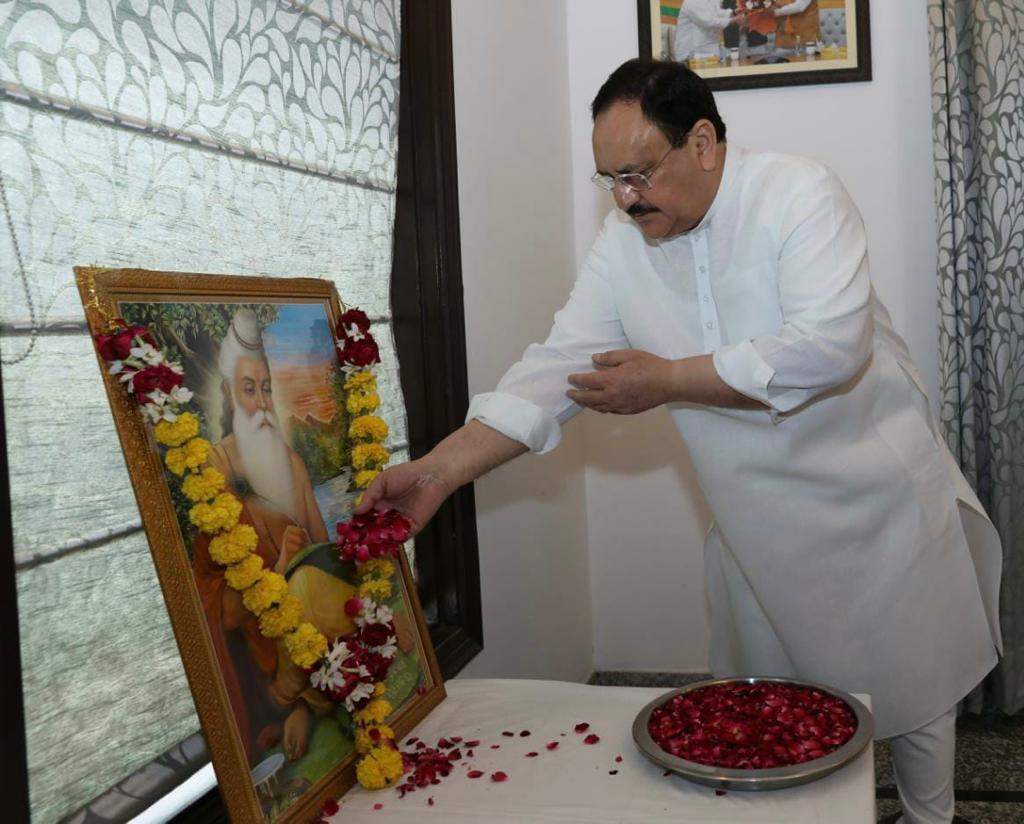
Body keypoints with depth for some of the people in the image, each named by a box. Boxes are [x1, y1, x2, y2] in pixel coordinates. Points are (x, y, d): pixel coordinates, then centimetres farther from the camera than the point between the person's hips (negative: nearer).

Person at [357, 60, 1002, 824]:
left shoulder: (801, 193, -18)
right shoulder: (622, 246, -5)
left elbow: (832, 345, -30)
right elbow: (554, 369, -11)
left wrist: (667, 380, -25)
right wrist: (437, 472, -22)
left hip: (875, 497, -3)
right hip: (760, 521, 4)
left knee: (909, 687, 13)